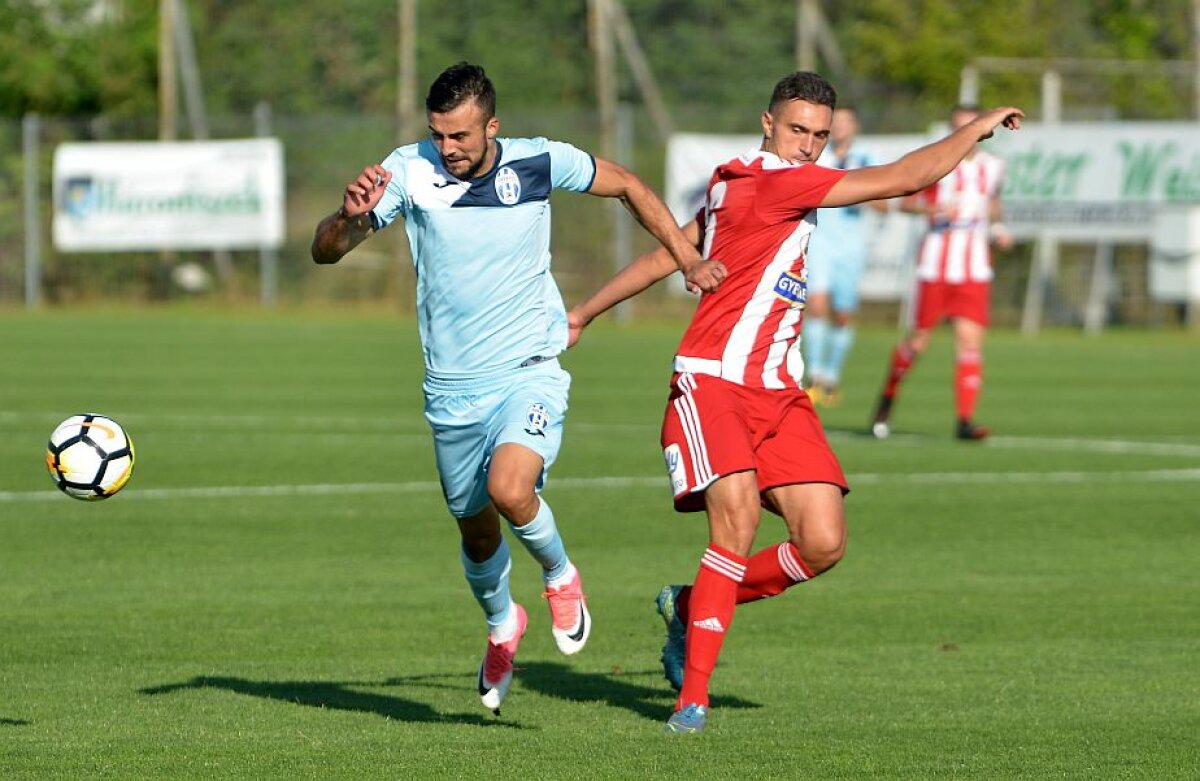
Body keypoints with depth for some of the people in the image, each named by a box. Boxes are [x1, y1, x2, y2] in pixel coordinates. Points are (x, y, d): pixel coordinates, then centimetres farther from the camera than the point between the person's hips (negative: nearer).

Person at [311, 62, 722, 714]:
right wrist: (350, 216, -35)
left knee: (509, 489, -28)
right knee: (475, 529, 14)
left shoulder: (540, 163, -9)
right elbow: (325, 252, -13)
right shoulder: (409, 171, -10)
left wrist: (685, 255, 8)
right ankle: (502, 625, 46)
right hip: (452, 388, 2)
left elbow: (625, 185, 11)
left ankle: (560, 575, 4)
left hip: (530, 372, -2)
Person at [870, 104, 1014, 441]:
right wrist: (932, 209, -18)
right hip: (936, 265, -3)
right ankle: (887, 398, 26)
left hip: (975, 270, 3)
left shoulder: (993, 167, 10)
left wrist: (998, 228, 8)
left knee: (970, 339, -9)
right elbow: (905, 200, 1)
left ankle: (965, 419, -11)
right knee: (918, 340, 2)